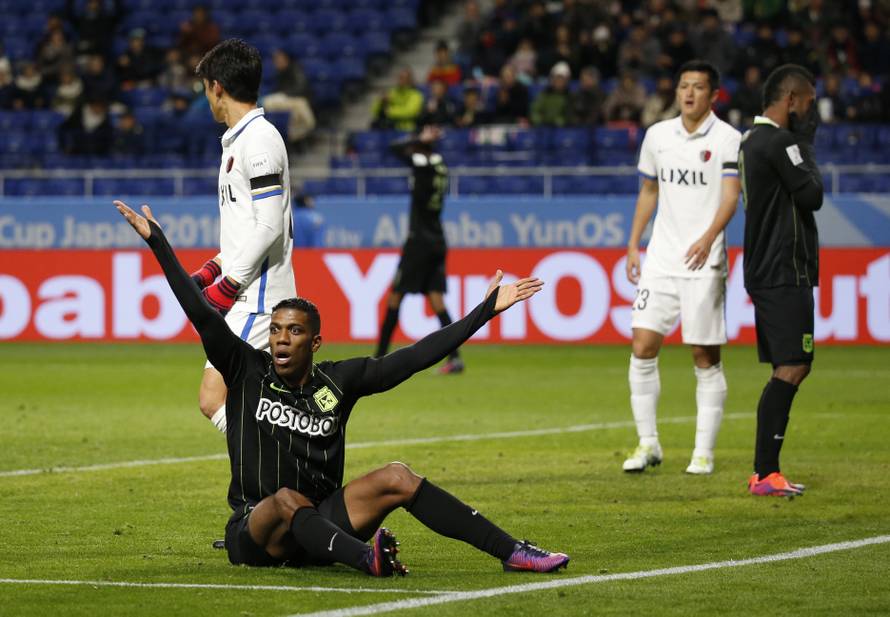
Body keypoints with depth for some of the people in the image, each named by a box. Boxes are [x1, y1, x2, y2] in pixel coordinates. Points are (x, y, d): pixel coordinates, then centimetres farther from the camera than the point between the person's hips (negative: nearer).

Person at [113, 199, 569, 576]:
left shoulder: (339, 381, 5)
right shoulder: (246, 371, -1)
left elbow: (416, 357, 4)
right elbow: (200, 313, -8)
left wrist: (485, 310, 2)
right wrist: (155, 241, -13)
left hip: (321, 525, 3)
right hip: (254, 535, -3)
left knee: (396, 478, -16)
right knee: (288, 500, -36)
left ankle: (512, 552, -20)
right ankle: (369, 560, -66)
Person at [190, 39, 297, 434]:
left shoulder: (259, 138, -12)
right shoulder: (238, 141, 19)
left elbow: (270, 225, -19)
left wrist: (225, 288, -17)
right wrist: (209, 272, 17)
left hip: (257, 296, -10)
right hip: (247, 296, 10)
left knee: (213, 399, -16)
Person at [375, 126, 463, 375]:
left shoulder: (422, 165, -13)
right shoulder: (439, 165, 10)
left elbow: (396, 149, -16)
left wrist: (421, 140, -6)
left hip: (420, 241, -7)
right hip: (438, 242, 7)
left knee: (395, 296, 2)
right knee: (436, 300, 3)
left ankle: (380, 356, 6)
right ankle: (454, 357, -9)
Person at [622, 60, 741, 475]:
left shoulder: (728, 139, -5)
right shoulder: (657, 135, 10)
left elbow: (730, 197, -14)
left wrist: (708, 238, -30)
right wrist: (633, 245, 15)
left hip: (703, 262, -4)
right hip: (660, 258, 4)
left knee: (706, 356, -1)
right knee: (643, 347, -4)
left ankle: (703, 452, 6)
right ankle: (647, 444, 6)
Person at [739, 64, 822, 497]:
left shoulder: (753, 140, 17)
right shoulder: (779, 142, -14)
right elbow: (812, 195, -13)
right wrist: (806, 146, -1)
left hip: (767, 272, 11)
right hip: (784, 273, -11)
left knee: (789, 368, 11)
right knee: (792, 367, -13)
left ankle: (765, 472, 10)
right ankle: (765, 473, -17)